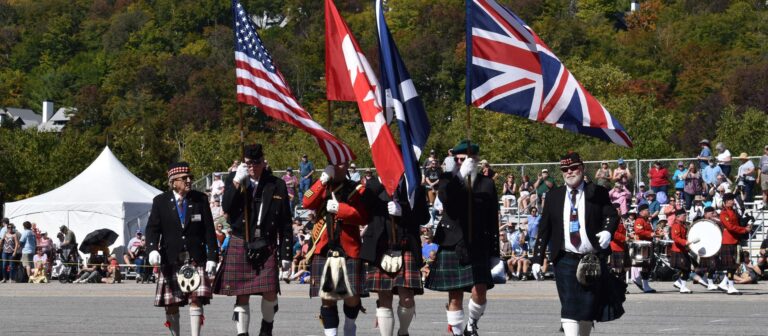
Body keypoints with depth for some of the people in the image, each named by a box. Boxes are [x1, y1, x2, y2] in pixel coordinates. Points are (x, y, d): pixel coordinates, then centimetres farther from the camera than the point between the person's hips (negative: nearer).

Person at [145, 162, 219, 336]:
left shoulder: (200, 199, 5)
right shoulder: (160, 202, 3)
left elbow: (209, 230, 4)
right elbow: (152, 228, -2)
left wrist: (212, 256, -3)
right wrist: (152, 250, -20)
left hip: (195, 258, 0)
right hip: (170, 260, 0)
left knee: (196, 299, -11)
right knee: (171, 303, 4)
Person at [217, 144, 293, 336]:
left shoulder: (277, 185, 4)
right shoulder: (234, 179, 5)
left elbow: (286, 224, 6)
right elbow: (227, 208, -10)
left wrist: (286, 255, 3)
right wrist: (237, 182, -16)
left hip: (267, 247, 0)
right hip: (239, 246, 0)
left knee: (270, 293, -7)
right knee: (242, 296, 0)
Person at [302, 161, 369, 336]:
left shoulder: (357, 189, 5)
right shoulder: (322, 187, 13)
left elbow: (364, 217, -7)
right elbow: (307, 203, -7)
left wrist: (340, 208, -15)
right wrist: (323, 181, -13)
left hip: (349, 250, -2)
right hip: (324, 249, 2)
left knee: (352, 297, 0)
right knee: (327, 298, -2)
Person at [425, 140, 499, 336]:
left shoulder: (487, 184, 8)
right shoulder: (448, 180, 6)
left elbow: (493, 220, 10)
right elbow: (445, 199, -17)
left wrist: (495, 252, 8)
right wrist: (460, 175, -20)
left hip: (478, 246, 0)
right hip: (452, 246, 0)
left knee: (479, 292, -11)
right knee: (455, 296, 3)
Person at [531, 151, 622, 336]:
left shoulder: (597, 193, 4)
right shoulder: (554, 196, 9)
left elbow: (611, 215, -1)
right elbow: (544, 229, 9)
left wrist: (608, 231, -25)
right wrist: (537, 259, 4)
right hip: (566, 260, 0)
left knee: (590, 306, 7)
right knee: (569, 306, -11)